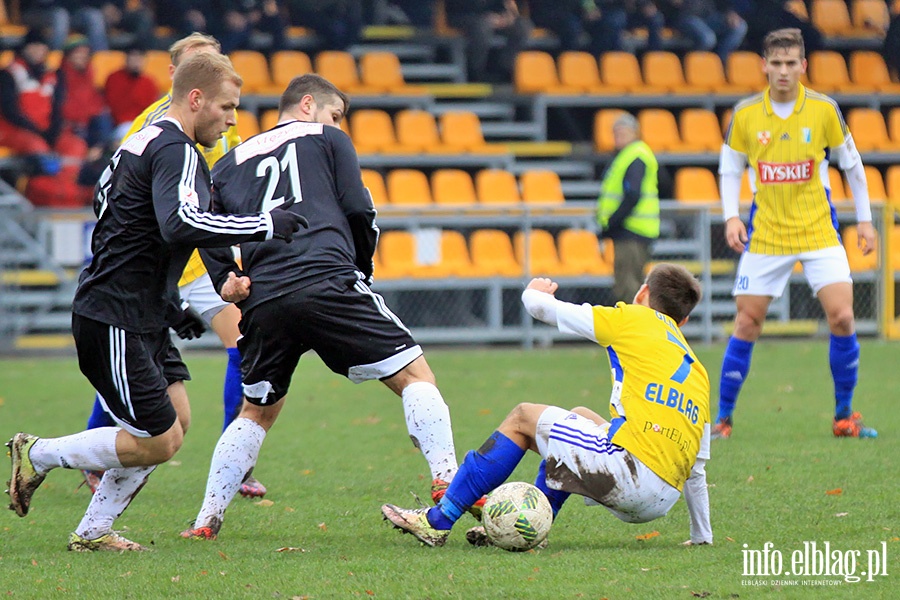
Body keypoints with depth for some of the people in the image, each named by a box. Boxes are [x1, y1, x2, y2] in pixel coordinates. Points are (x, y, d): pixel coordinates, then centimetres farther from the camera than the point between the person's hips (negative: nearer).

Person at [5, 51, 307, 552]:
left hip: (142, 319, 11)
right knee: (159, 443, -6)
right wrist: (266, 225, -29)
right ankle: (37, 455, 8)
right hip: (115, 322, -11)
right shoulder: (176, 152, -17)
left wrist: (168, 305, 24)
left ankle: (93, 531, 13)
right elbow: (180, 225, -35)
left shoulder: (148, 140, 15)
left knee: (177, 418, 9)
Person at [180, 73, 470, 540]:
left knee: (256, 412, 22)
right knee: (414, 374, 0)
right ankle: (447, 483, -16)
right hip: (326, 283, -5)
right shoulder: (325, 138, 15)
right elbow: (359, 212, 7)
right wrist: (361, 272, 21)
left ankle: (206, 519, 15)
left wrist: (226, 280, 8)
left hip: (262, 303, 5)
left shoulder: (231, 161, 27)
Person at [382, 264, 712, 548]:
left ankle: (438, 521, 20)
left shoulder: (635, 320, 8)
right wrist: (702, 536, 31)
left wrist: (534, 292, 39)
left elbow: (541, 307, 14)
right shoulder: (697, 371, 23)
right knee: (579, 418, 33)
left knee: (524, 418, 16)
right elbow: (696, 470, 23)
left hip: (631, 467, -7)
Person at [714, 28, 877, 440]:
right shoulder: (746, 114, -2)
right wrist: (731, 216, -5)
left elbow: (851, 163, 7)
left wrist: (864, 219, 7)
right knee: (747, 322, -2)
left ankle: (844, 417, 2)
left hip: (819, 231, 0)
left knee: (841, 316, -12)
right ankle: (723, 418, 8)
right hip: (765, 234, 0)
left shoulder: (824, 110, -4)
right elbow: (730, 168, 9)